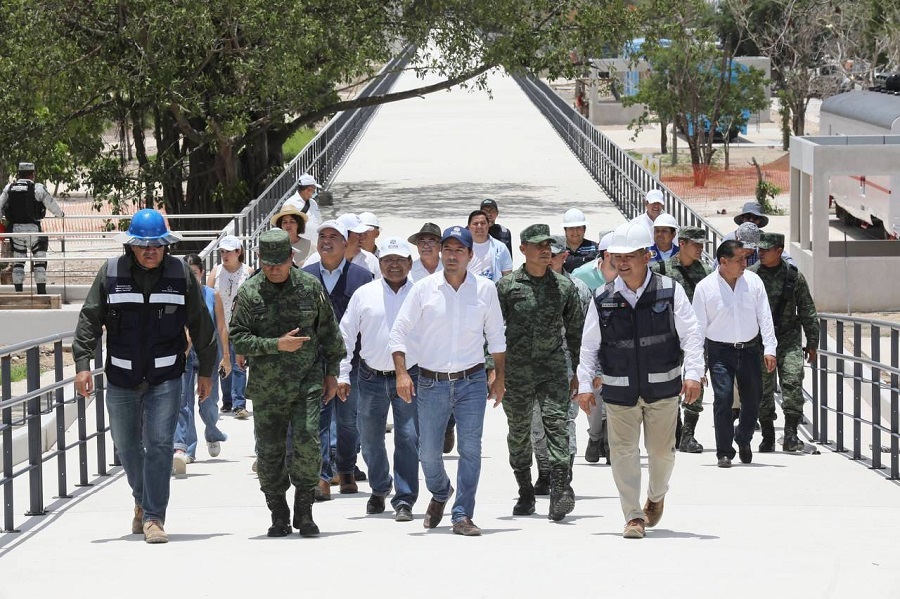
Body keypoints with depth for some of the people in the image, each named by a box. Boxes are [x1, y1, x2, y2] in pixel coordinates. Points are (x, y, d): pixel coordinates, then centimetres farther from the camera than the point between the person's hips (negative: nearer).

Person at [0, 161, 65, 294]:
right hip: (33, 227, -3)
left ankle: (18, 292, 7)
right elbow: (52, 205, 1)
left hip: (15, 228, 3)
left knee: (18, 262, 10)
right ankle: (41, 292, 1)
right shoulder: (38, 188, -7)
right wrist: (60, 214, 21)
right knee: (40, 260, 5)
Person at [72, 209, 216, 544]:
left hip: (165, 379, -2)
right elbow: (90, 320, 0)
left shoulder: (181, 275, 0)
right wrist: (83, 363, -9)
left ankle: (154, 516, -9)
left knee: (159, 445, -11)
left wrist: (206, 371, 9)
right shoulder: (111, 274, -1)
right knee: (127, 446, 13)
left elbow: (200, 325, 7)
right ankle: (143, 501, 37)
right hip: (121, 380, 2)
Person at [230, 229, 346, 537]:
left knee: (307, 443, -13)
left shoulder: (310, 287, 3)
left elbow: (328, 331, 12)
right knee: (269, 454, 4)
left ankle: (304, 512, 1)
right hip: (266, 388, 0)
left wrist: (332, 372, 12)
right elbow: (238, 338, -5)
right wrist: (276, 345, -16)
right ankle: (279, 516, 18)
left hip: (307, 383, 0)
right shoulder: (249, 293, -2)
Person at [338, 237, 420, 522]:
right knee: (370, 440, 11)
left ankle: (404, 500, -2)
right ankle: (379, 489, 34)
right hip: (372, 378, 2)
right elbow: (346, 335, 7)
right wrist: (342, 375, 2)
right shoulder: (364, 294, 4)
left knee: (408, 439, -7)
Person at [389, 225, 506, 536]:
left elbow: (496, 337, 13)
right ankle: (440, 493, 36)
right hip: (431, 382, 0)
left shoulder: (485, 289, 3)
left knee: (470, 449, -7)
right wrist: (402, 373, -9)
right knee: (428, 452, 5)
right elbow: (399, 332, 1)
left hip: (472, 382, 0)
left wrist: (499, 377, 12)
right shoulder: (424, 289, 0)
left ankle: (462, 516, 0)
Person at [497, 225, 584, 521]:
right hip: (516, 371, 0)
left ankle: (559, 490, -24)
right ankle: (525, 493, 21)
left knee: (557, 422, -16)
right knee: (519, 431, 8)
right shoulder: (507, 286, 2)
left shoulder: (564, 286, 8)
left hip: (553, 369, 0)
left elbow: (576, 330, 14)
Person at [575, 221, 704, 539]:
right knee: (623, 452, -4)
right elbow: (589, 345, 7)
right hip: (619, 390, 1)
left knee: (661, 449, 8)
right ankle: (633, 516, 4)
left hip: (662, 387, -1)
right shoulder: (603, 298, 0)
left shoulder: (670, 291, -4)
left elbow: (691, 335, -2)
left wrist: (693, 373, -13)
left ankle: (656, 497, 38)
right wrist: (585, 384, 4)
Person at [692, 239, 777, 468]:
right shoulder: (704, 288, -5)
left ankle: (743, 439, 36)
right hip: (720, 350, -3)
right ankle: (724, 452, -2)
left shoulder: (753, 281, 1)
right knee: (723, 399, -11)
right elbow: (699, 327, -2)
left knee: (753, 400, 9)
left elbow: (765, 317, 4)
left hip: (749, 348, 3)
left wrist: (769, 348, -4)